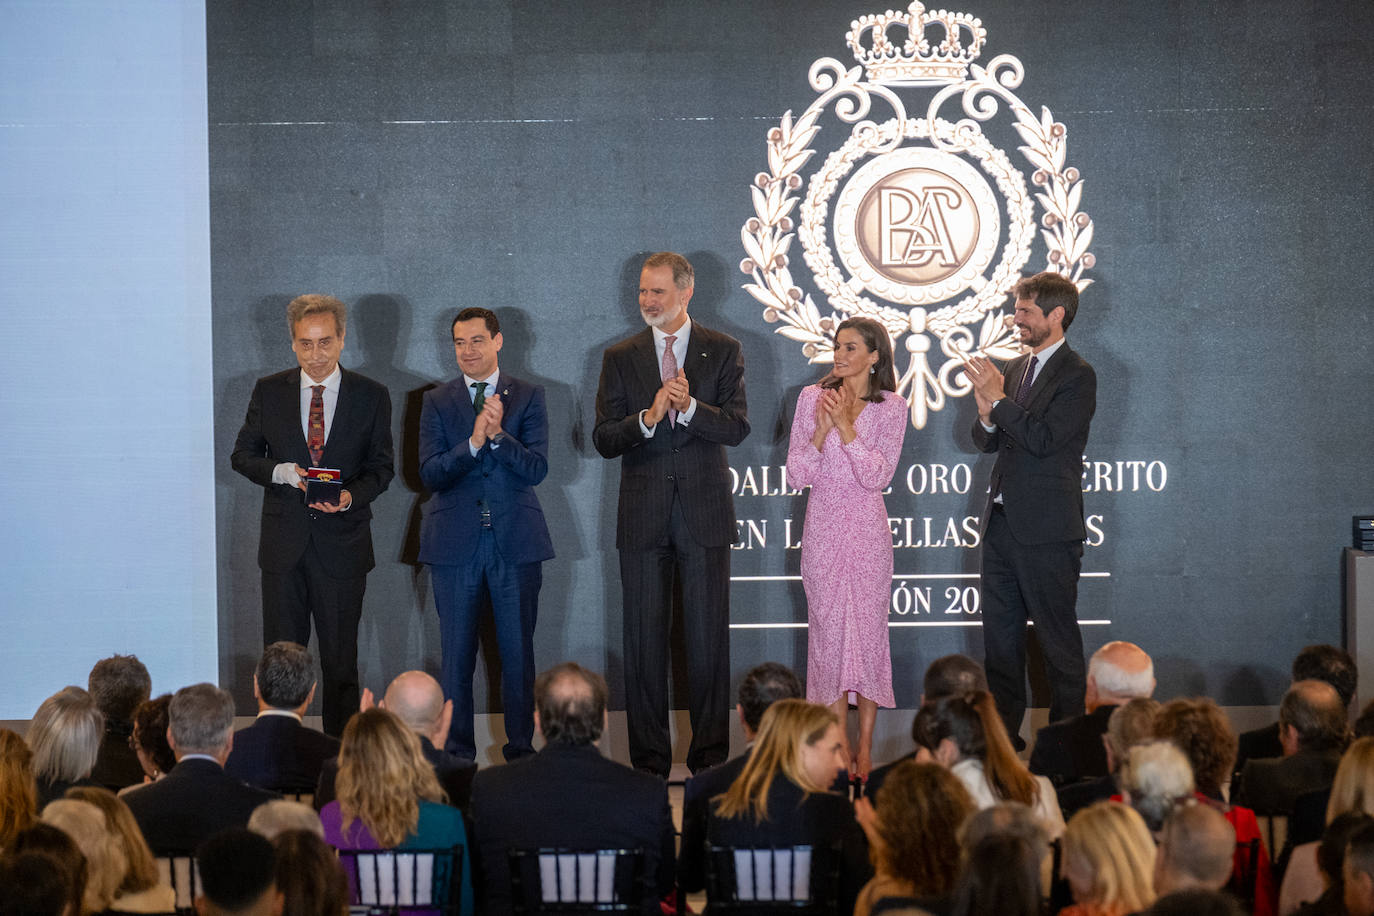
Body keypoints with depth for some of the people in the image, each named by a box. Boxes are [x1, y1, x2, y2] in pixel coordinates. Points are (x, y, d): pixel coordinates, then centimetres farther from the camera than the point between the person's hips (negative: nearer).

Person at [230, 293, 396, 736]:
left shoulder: (371, 396, 2)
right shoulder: (269, 391, 5)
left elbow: (381, 466, 3)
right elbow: (242, 455, 8)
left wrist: (351, 496, -17)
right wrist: (283, 472, -13)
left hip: (342, 543, -1)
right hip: (284, 544, 1)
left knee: (341, 660, 4)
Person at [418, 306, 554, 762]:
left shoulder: (528, 396, 5)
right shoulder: (437, 402, 7)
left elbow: (537, 468, -5)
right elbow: (430, 473, -5)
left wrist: (498, 435, -19)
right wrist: (474, 442, -19)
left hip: (516, 540, 0)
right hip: (455, 542, 0)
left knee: (518, 649, 3)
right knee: (457, 652, 3)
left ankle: (521, 747, 12)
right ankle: (457, 752, 11)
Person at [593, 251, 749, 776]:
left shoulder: (722, 352, 4)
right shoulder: (620, 358, 7)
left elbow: (737, 428, -6)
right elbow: (603, 440, 0)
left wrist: (689, 406, -22)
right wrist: (648, 418, -18)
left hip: (704, 513, -1)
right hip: (643, 515, 1)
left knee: (709, 636, 1)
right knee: (644, 639, 4)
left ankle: (710, 757, 7)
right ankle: (649, 760, 10)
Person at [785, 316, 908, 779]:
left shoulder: (891, 408, -1)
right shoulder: (812, 398, 3)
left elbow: (877, 476, -11)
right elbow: (797, 475, -1)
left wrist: (845, 424, -17)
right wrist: (821, 431, -16)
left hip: (867, 531, -1)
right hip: (823, 529, 1)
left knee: (869, 631, 1)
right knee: (828, 632, 2)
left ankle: (865, 746, 9)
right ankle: (840, 747, 9)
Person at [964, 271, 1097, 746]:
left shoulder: (1077, 375, -10)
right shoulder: (1015, 368, 14)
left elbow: (1045, 439, -20)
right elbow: (989, 441, 16)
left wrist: (998, 400, -17)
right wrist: (987, 416, -5)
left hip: (1046, 528, -8)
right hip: (1002, 520, 8)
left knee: (1056, 635, -1)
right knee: (1000, 632, 12)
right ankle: (1002, 730, 19)